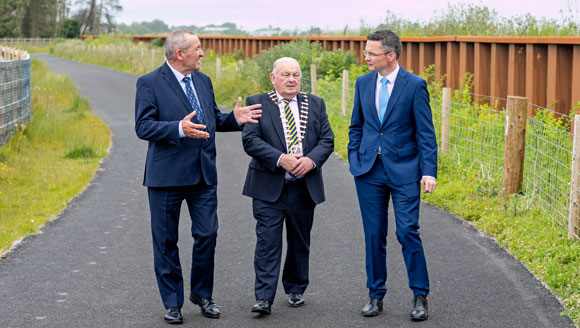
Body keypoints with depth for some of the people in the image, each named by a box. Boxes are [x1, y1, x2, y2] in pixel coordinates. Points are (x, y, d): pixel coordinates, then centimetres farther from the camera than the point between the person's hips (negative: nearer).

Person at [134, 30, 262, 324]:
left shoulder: (203, 81, 12)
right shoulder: (149, 83, -7)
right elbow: (143, 127, -15)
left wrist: (234, 118, 0)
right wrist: (179, 129, -28)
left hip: (204, 173, 5)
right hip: (167, 175, -5)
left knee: (207, 234, 4)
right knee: (166, 241, 5)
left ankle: (202, 294, 23)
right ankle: (172, 303, 17)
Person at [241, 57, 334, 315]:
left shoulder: (315, 104, 10)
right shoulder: (257, 103, 0)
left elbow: (327, 139, 5)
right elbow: (250, 140, -9)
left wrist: (311, 160, -14)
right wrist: (280, 159, -20)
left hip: (305, 186, 3)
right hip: (269, 187, -3)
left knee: (300, 242, 12)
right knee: (268, 241, -8)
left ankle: (296, 290, 27)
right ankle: (264, 298, -8)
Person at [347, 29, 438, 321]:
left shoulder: (414, 85, -6)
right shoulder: (363, 83, 7)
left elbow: (426, 132, -6)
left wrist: (429, 171, -11)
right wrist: (354, 161, 7)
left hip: (404, 171, -4)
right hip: (369, 171, 4)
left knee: (408, 232, -7)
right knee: (374, 234, 8)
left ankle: (420, 297, 6)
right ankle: (376, 294, 19)